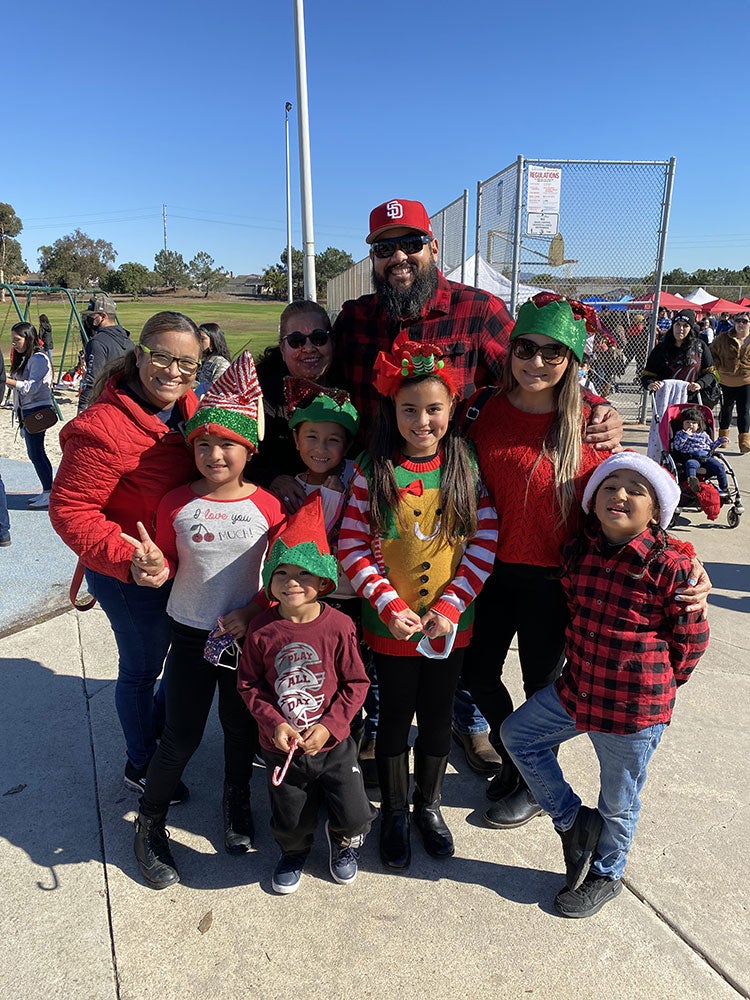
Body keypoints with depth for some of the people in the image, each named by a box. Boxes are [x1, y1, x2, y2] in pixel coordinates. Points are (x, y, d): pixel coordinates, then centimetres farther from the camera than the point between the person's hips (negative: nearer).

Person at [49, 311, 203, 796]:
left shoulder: (189, 406, -4)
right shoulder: (105, 427, -28)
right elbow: (69, 509, -25)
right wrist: (128, 559, -35)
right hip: (129, 575, -7)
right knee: (143, 666, 13)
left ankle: (162, 724, 55)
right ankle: (141, 765, 40)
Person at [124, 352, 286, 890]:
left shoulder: (268, 507, -10)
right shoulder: (176, 504, -7)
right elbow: (170, 564, 2)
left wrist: (251, 612, -16)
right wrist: (156, 571, -21)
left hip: (247, 634, 1)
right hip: (191, 634, 0)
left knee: (241, 725, 17)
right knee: (181, 736, 6)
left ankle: (237, 801, 45)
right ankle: (150, 824, 32)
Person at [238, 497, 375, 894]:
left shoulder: (338, 626, -16)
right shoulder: (262, 630, -13)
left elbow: (356, 683, -8)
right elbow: (248, 684, -3)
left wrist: (329, 726, -15)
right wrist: (274, 723, -14)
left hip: (333, 743, -1)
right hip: (280, 746, 1)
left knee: (354, 815, 3)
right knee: (290, 823, 14)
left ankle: (344, 840, 41)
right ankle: (294, 852, 51)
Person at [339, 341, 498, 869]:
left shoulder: (467, 465, -5)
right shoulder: (375, 469, -10)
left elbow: (485, 543, -6)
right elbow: (352, 547, -10)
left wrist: (450, 606, -13)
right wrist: (389, 605, -16)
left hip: (451, 623, 2)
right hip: (392, 623, -1)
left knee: (438, 715, 18)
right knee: (395, 717, 15)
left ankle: (429, 804, 43)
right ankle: (395, 813, 38)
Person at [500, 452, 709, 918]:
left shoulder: (671, 565, -19)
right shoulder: (578, 553, -4)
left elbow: (692, 639, -7)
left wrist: (655, 685, -1)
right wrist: (581, 664, 12)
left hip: (634, 711, -5)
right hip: (575, 691, 5)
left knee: (619, 803, 14)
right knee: (517, 733, 12)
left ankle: (605, 875, 43)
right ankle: (573, 819, 29)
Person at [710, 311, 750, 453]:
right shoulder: (724, 338, -2)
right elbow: (713, 353, 9)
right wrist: (719, 367, 0)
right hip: (726, 381, 1)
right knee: (726, 409, 15)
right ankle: (723, 435, 33)